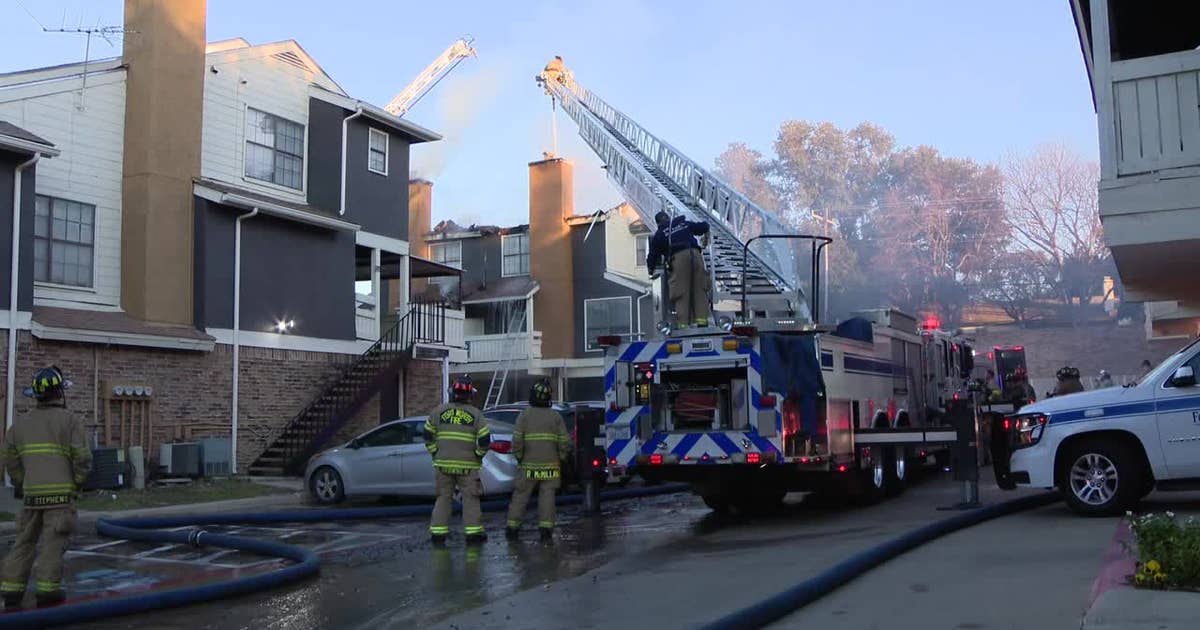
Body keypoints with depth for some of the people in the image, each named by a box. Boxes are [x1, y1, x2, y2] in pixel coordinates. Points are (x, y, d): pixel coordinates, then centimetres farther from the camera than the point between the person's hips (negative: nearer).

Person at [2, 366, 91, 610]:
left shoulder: (21, 422, 10)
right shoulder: (70, 420, -5)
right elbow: (83, 458, -10)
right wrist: (77, 485, 4)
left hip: (32, 493, 5)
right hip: (61, 493, -4)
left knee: (24, 541, 13)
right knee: (53, 542, 0)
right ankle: (47, 591, 0)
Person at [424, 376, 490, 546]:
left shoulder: (439, 411, 2)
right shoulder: (476, 414, -4)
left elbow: (428, 436, 5)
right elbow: (485, 440, -7)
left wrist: (435, 453, 13)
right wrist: (478, 455, 8)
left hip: (443, 463, 2)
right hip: (467, 465, -2)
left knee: (443, 497, 10)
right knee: (470, 499, 6)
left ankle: (437, 534, 7)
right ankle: (473, 533, 6)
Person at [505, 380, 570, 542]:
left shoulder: (524, 416, -2)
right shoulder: (556, 416, 1)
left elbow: (517, 440, -8)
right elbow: (565, 442, -1)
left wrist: (519, 458, 6)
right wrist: (561, 459, 12)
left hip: (529, 465, 0)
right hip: (550, 465, 1)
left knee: (520, 494, 8)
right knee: (547, 495, 4)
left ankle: (513, 526, 10)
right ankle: (546, 527, -2)